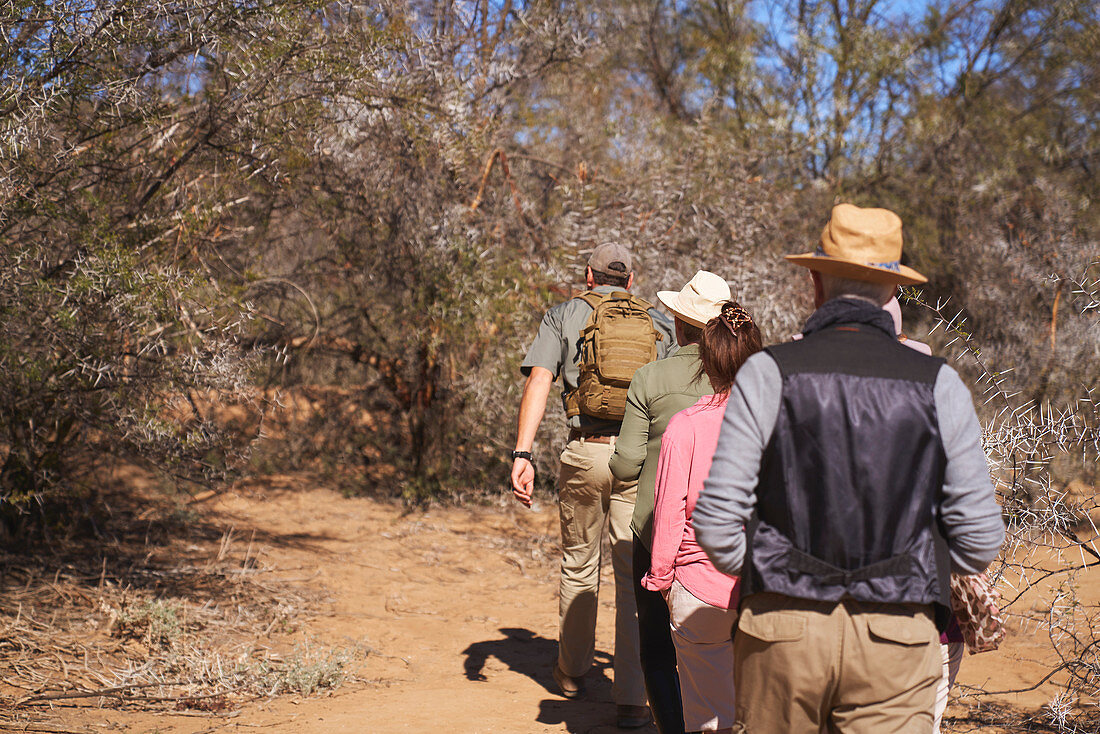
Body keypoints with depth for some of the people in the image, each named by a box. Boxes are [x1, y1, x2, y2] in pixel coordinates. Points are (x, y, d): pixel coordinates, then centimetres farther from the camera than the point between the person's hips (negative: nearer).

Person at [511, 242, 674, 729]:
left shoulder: (564, 315, 10)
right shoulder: (658, 323, 15)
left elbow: (539, 382, -4)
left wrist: (522, 454, -10)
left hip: (584, 452, 0)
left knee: (578, 564, 18)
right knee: (636, 573, 1)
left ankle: (572, 673, 35)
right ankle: (632, 700, -2)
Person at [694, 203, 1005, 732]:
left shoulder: (767, 373, -5)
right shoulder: (939, 384, -1)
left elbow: (717, 521, -8)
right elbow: (979, 539, -1)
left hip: (782, 631, 0)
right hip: (897, 642, 0)